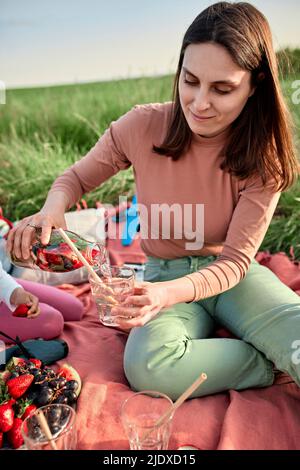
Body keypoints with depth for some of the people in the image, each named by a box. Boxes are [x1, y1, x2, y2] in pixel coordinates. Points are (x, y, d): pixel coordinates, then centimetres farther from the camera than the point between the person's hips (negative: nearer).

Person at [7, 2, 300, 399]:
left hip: (232, 276, -1)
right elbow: (78, 177, 2)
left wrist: (170, 292, -35)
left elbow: (235, 260, -15)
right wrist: (53, 206, -23)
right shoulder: (142, 126, -14)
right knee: (146, 366, -31)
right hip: (165, 275, 2)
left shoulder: (264, 158, -13)